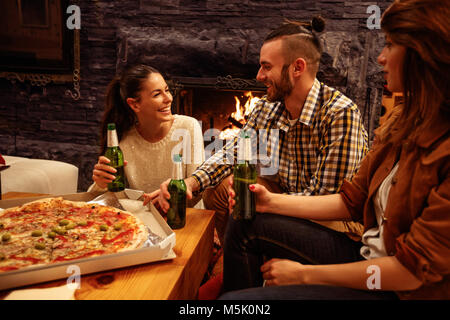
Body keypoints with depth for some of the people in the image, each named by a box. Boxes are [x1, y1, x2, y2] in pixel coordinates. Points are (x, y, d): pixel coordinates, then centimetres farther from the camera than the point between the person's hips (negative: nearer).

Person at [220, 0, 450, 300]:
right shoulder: (401, 123, 4)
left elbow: (414, 269, -22)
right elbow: (352, 201, 8)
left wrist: (304, 274, -15)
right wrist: (272, 202, -1)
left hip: (401, 290, -8)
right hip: (370, 256, 8)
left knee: (233, 300, -18)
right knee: (246, 224, 3)